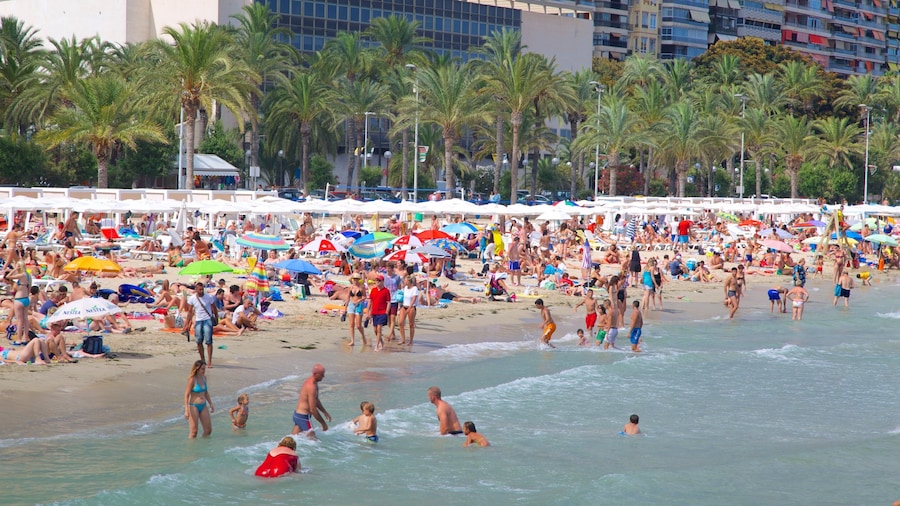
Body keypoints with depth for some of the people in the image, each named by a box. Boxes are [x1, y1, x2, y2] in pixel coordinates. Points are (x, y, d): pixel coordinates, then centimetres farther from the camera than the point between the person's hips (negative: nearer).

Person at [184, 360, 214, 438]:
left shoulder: (204, 377, 5)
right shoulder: (192, 379, -15)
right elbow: (186, 395, -15)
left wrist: (211, 404, 20)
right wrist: (186, 410, -21)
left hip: (203, 406, 7)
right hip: (194, 406, -7)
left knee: (208, 430, 8)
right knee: (193, 432, -1)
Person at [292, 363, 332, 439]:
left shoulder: (310, 381, 8)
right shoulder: (311, 387, -24)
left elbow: (316, 400, 24)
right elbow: (313, 409, -25)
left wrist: (325, 412, 24)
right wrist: (323, 423, -17)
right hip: (303, 417, -10)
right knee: (312, 439, -9)